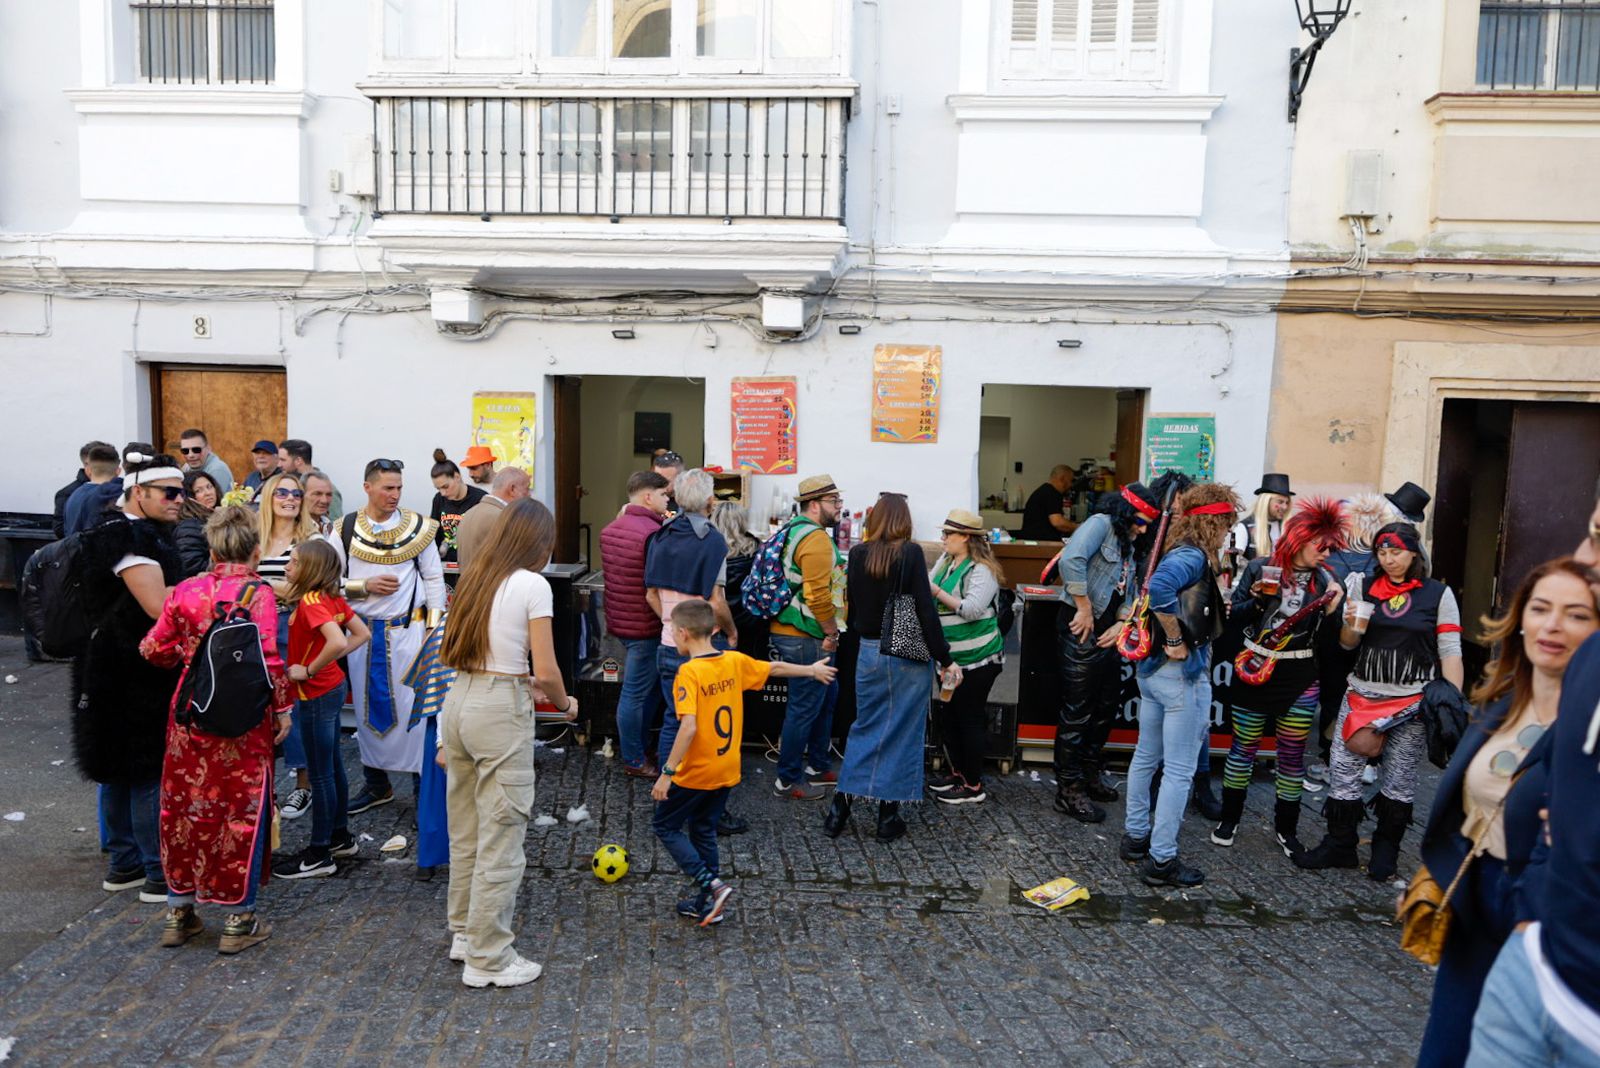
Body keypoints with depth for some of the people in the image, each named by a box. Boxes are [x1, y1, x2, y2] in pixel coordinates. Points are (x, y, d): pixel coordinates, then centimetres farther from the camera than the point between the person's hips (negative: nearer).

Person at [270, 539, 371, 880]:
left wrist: (309, 670, -22)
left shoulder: (311, 602, -21)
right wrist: (324, 662, 6)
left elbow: (337, 642, -35)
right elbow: (362, 634, 10)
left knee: (320, 773, 0)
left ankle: (319, 855, 10)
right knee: (333, 766, 19)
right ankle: (340, 836, 32)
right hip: (332, 686, 9)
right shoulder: (333, 598, 5)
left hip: (316, 695, -9)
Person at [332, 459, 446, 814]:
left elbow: (434, 579, 2)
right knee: (367, 708, 12)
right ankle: (376, 783, 27)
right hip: (362, 629, 2)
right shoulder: (346, 530, 0)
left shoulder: (418, 527, -2)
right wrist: (365, 586, -14)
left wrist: (434, 630, -3)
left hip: (407, 629, -2)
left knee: (413, 706, -1)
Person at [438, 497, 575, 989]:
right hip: (500, 710, -8)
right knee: (501, 837, 3)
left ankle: (466, 932, 36)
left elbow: (450, 653, 13)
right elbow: (546, 671, -13)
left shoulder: (474, 579, 9)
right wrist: (565, 705, 6)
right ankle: (488, 959, 13)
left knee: (465, 829, 20)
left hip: (457, 700, 8)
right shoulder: (532, 584, -11)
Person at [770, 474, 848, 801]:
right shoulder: (816, 538, -19)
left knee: (823, 701, 21)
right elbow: (817, 594, -26)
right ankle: (788, 780, 11)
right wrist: (832, 632, -13)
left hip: (789, 631, 11)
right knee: (805, 708, 0)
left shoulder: (793, 530, 14)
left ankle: (819, 767, 33)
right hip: (806, 638, -11)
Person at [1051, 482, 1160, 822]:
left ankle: (1089, 775, 35)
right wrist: (1084, 608, -22)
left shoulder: (1127, 546, 17)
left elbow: (1128, 594, 15)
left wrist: (1120, 625, -4)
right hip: (1083, 632, -10)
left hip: (1107, 636, 10)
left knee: (1107, 708, 19)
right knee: (1077, 714, -2)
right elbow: (1071, 560, -29)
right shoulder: (1100, 524, -11)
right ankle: (1069, 791, 8)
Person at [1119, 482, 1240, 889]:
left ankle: (1135, 837, 32)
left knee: (1146, 757, 19)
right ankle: (1161, 860, 8)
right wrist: (1176, 641, -25)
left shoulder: (1178, 552, 10)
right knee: (1179, 770, 0)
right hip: (1182, 673, -10)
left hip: (1153, 667, 10)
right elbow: (1159, 588, -37)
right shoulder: (1193, 556, -18)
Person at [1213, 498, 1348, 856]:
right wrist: (1257, 600, -21)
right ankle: (1229, 818, 23)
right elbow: (1234, 620, -4)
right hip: (1253, 672, -2)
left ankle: (1286, 829, 22)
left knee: (1292, 756, 8)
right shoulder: (1260, 568, -5)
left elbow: (1326, 640, 3)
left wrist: (1331, 610, -13)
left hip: (1299, 680, 2)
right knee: (1243, 748, 8)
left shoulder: (1324, 579, 3)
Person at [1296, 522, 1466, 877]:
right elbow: (1347, 643, 10)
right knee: (1342, 769, 2)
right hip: (1363, 694, 2)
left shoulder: (1438, 594, 0)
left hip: (1413, 700, -2)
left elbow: (1450, 651, -2)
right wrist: (1352, 624, -13)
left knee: (1398, 779, 7)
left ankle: (1385, 852, 24)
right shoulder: (1363, 587, 5)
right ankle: (1339, 845, 16)